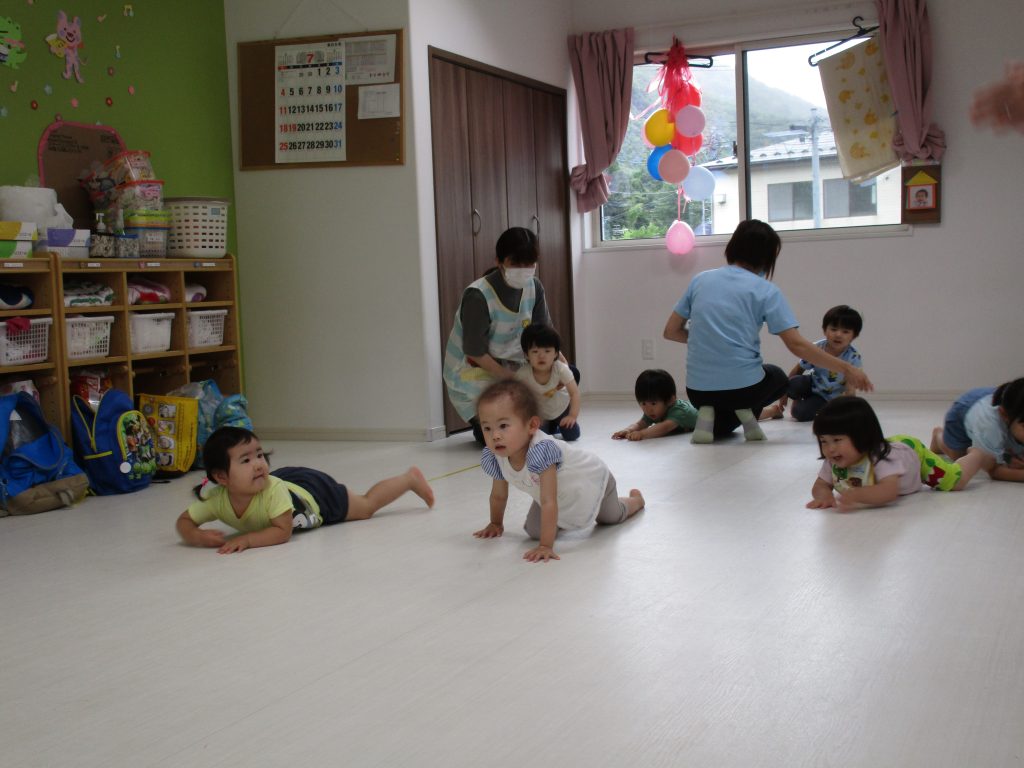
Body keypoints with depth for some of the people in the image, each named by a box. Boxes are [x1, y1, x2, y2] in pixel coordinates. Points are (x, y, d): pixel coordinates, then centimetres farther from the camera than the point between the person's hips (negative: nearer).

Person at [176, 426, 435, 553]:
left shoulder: (272, 489, -43)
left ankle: (410, 478, 38)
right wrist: (197, 537, -44)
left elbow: (283, 532, -42)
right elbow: (184, 520, -23)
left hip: (315, 491, -4)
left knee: (366, 506, 18)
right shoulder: (217, 499, -32)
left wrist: (248, 539, -52)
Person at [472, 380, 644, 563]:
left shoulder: (540, 451, -48)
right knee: (534, 531, -4)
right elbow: (498, 495, -6)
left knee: (613, 517, 23)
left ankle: (635, 499, 57)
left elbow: (549, 503, -48)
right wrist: (495, 524, 7)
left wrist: (546, 546, -49)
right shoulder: (493, 458, -26)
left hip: (592, 479, -4)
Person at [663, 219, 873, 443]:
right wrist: (846, 369, -4)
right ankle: (746, 410, 4)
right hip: (743, 386, -3)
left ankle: (709, 415, 2)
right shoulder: (765, 290, -4)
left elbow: (671, 331, 9)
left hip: (697, 389, 3)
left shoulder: (700, 280, 6)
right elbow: (797, 345, -10)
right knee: (777, 377, 35)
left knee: (718, 426, 38)